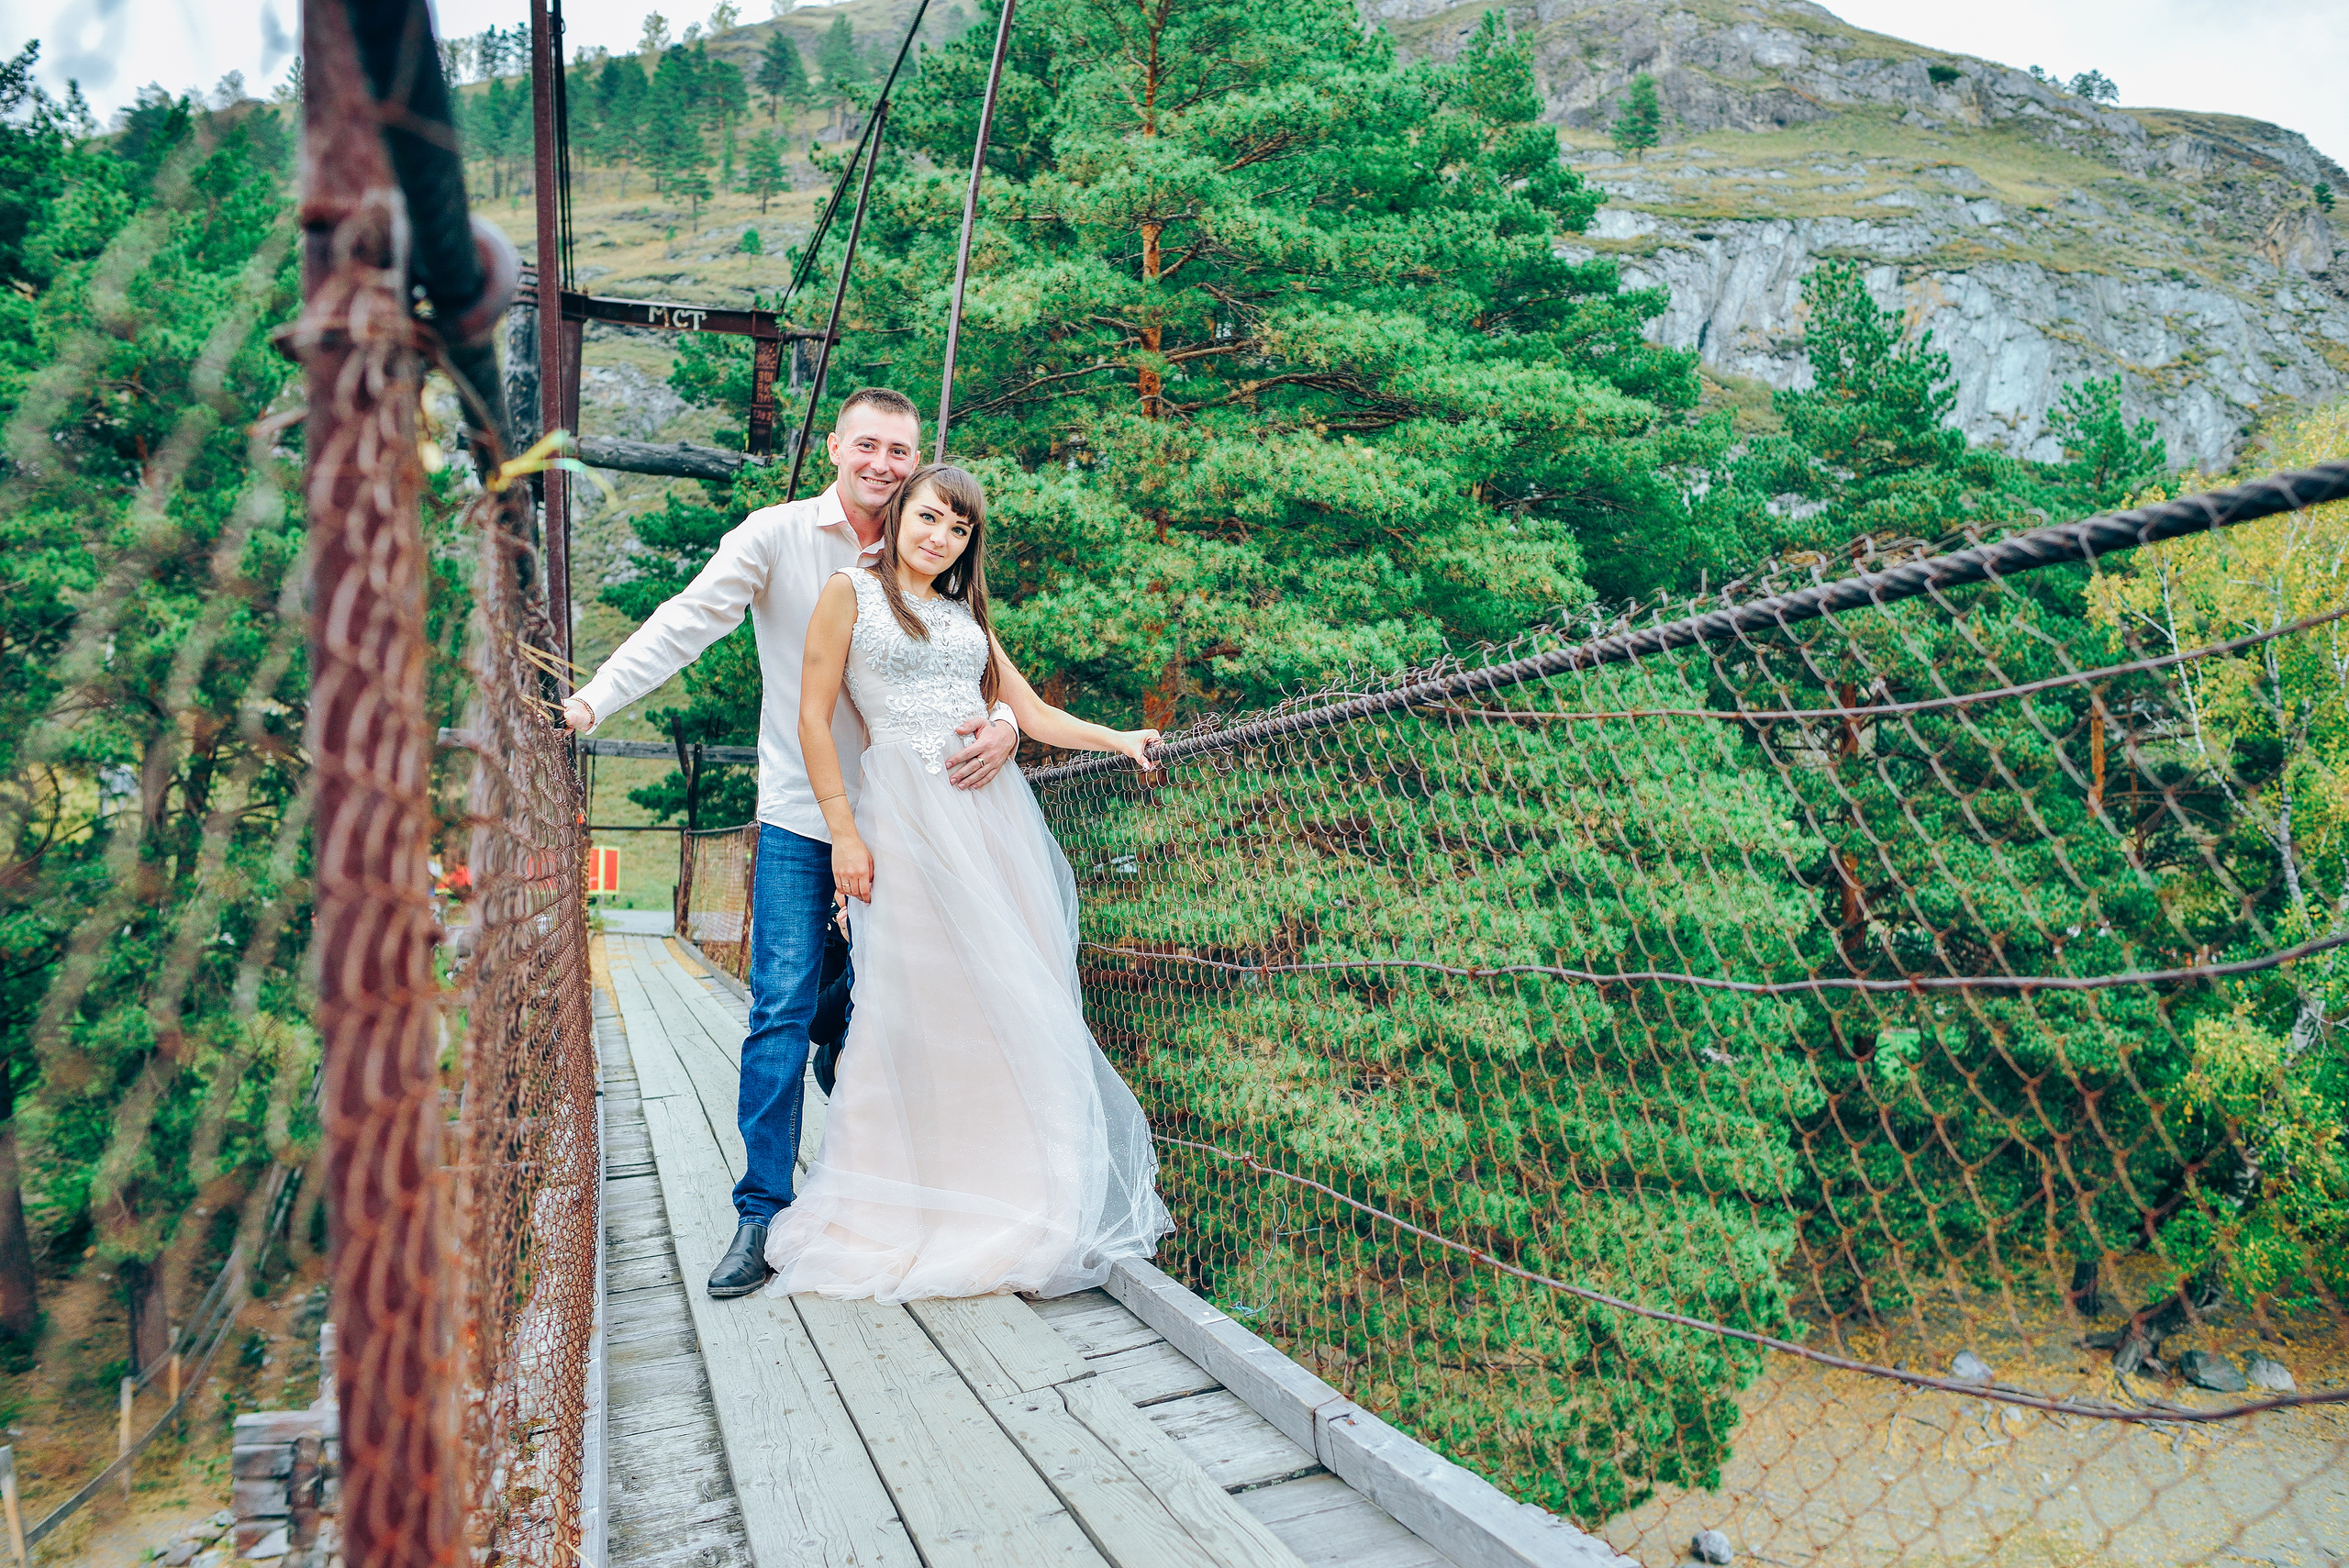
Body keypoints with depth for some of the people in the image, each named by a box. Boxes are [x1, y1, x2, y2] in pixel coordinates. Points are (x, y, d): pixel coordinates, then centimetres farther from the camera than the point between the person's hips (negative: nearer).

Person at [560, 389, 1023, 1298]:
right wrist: (593, 700, -25)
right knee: (782, 1011, -4)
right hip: (801, 819, -3)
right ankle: (761, 1212, 5)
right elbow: (689, 620, -12)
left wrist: (1004, 722, -18)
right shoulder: (777, 536, -3)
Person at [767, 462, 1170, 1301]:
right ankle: (891, 1218, 11)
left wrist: (1122, 739, 7)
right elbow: (815, 718, 0)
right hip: (905, 813, -5)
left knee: (1014, 999, 3)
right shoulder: (852, 592, 6)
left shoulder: (966, 616, 21)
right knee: (913, 1003, -4)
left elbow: (1033, 713, 20)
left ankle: (1013, 1205, 16)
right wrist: (845, 832, -7)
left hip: (994, 811, 5)